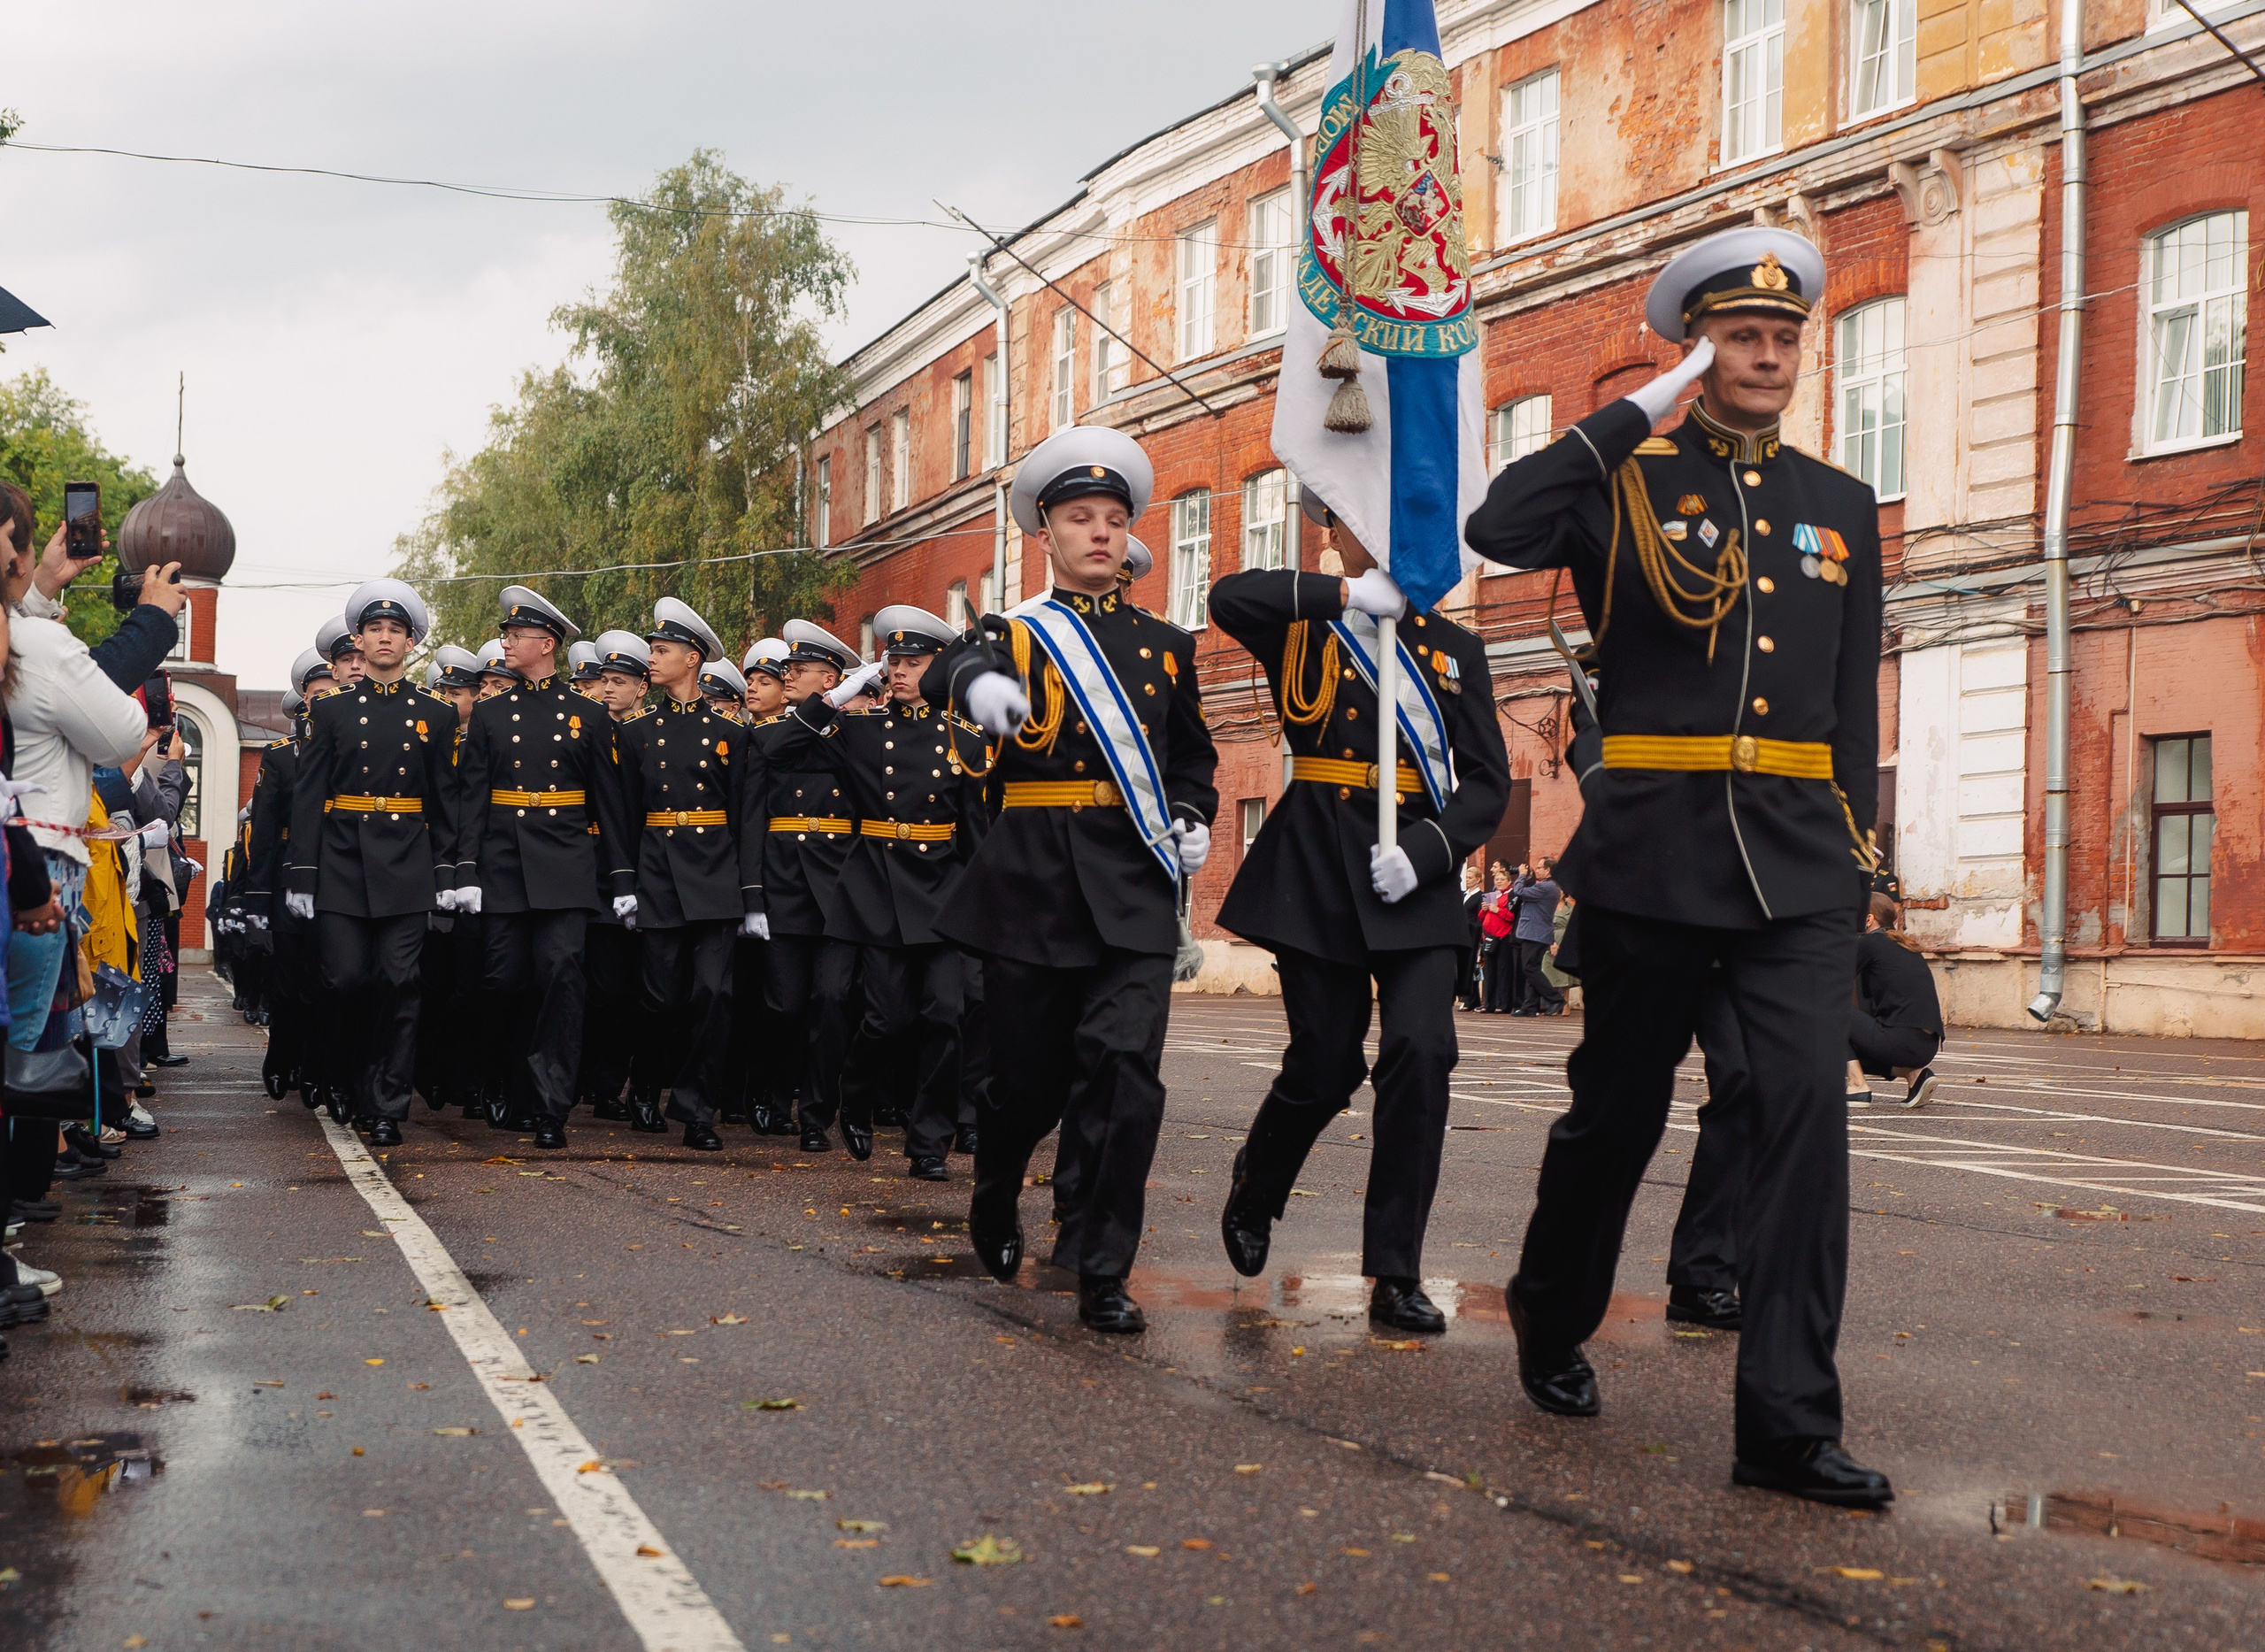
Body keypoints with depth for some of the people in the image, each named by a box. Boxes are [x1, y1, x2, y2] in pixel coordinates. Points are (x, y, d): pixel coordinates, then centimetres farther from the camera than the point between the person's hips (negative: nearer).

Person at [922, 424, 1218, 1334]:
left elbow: (1193, 757, 25)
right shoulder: (1013, 632, 6)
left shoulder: (1166, 645, 15)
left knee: (1125, 1068, -14)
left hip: (1134, 887, 1)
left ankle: (1101, 1268, -7)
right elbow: (944, 675, -18)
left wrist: (1192, 820, 3)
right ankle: (996, 1205, 38)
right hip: (1033, 880, -1)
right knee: (1029, 1073, 7)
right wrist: (978, 683, -42)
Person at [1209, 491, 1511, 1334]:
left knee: (1421, 1052, -14)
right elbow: (1229, 598, -18)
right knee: (1324, 1065, 2)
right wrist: (1349, 593, -19)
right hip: (1316, 869, -1)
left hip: (1417, 881, 2)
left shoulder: (1454, 648, 11)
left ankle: (1397, 1276, -6)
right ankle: (1253, 1194, 35)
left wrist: (1425, 852, -12)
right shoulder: (1302, 625, 5)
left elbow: (1487, 782, 5)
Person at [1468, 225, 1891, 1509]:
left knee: (1808, 1105, -11)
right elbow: (1501, 529, -18)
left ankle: (1792, 1423, -9)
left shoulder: (1842, 508, 15)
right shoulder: (1627, 481, 3)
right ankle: (1553, 1329, 34)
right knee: (1619, 1108, 9)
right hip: (1653, 849, -2)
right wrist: (1643, 412, -13)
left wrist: (1857, 846, 9)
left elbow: (1855, 697, 16)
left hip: (1798, 859, 3)